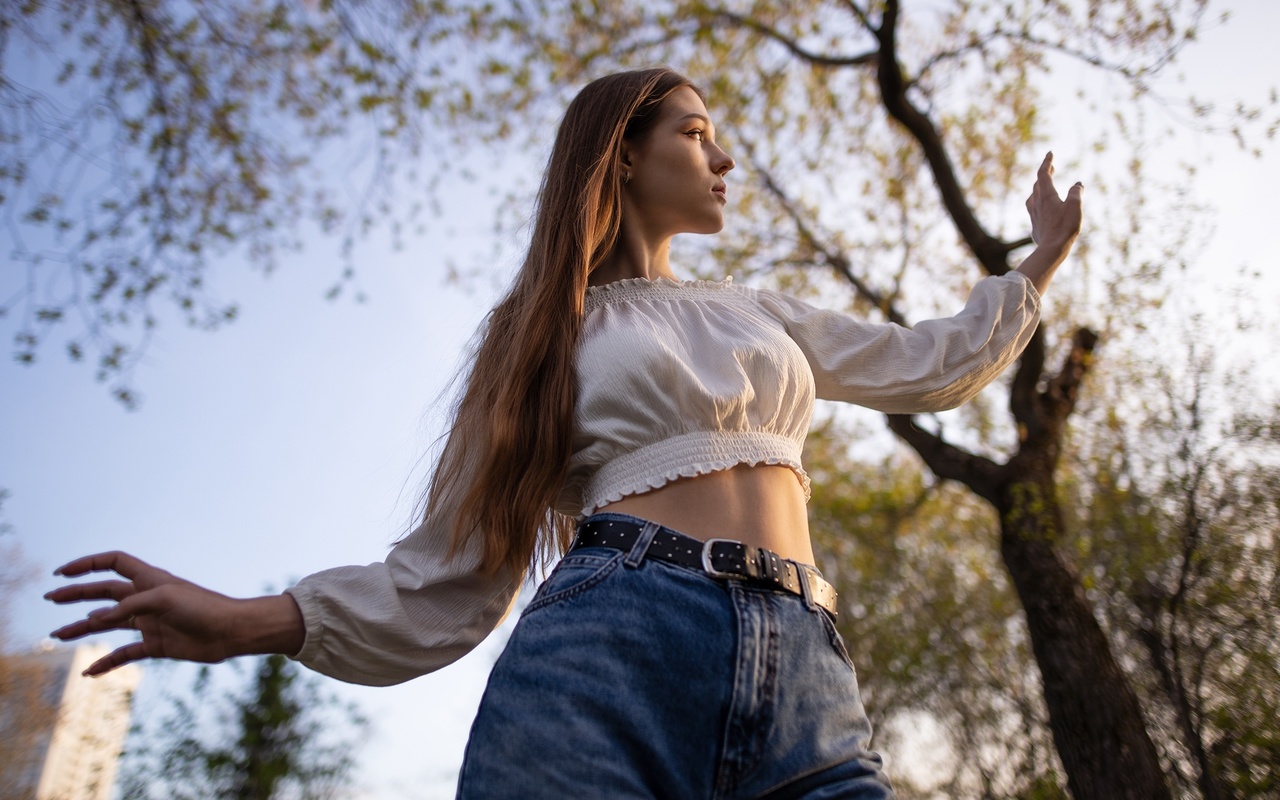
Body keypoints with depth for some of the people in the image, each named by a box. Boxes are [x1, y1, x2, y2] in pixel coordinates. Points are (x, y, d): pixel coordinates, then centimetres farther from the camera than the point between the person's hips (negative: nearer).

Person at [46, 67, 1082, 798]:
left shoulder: (761, 313, 27)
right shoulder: (549, 329, 15)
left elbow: (926, 366, 36)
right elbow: (458, 567, 9)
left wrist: (1043, 257, 41)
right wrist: (254, 621, -4)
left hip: (804, 685, 4)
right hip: (605, 660, -3)